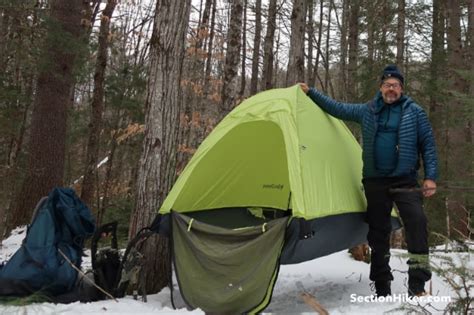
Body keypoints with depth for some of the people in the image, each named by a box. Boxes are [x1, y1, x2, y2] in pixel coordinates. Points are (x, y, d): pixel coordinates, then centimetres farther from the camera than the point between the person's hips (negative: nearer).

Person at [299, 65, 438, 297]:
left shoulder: (414, 112, 2)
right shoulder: (367, 111, 9)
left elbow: (428, 145, 2)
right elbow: (338, 109, 17)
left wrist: (430, 177, -6)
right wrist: (311, 93, 15)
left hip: (405, 181, -3)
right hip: (375, 182, 3)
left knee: (416, 223, -20)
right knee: (378, 233, 7)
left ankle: (417, 284, -12)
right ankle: (382, 287, 18)